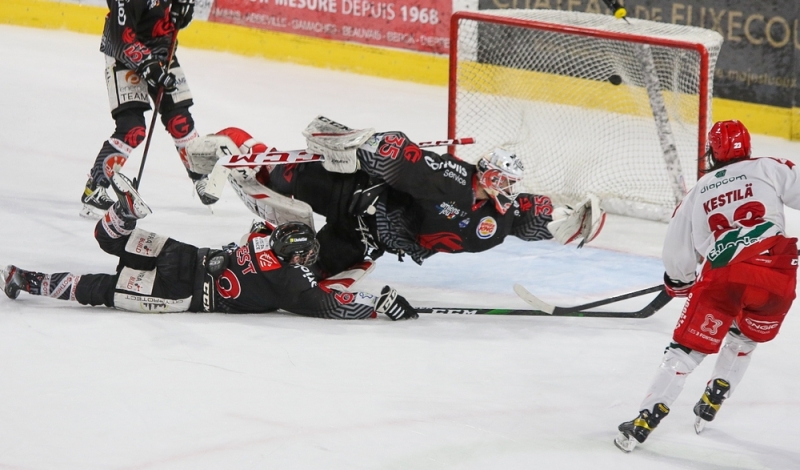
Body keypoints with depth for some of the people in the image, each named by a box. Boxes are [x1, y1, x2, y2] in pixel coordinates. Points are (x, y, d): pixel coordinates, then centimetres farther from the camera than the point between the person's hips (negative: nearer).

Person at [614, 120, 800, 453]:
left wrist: (680, 283, 43)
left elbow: (677, 258, 24)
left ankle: (645, 422, -1)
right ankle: (710, 408, 28)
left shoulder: (697, 194, 21)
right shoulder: (768, 169, 15)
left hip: (722, 275, 0)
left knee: (686, 349, 8)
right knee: (744, 338, 28)